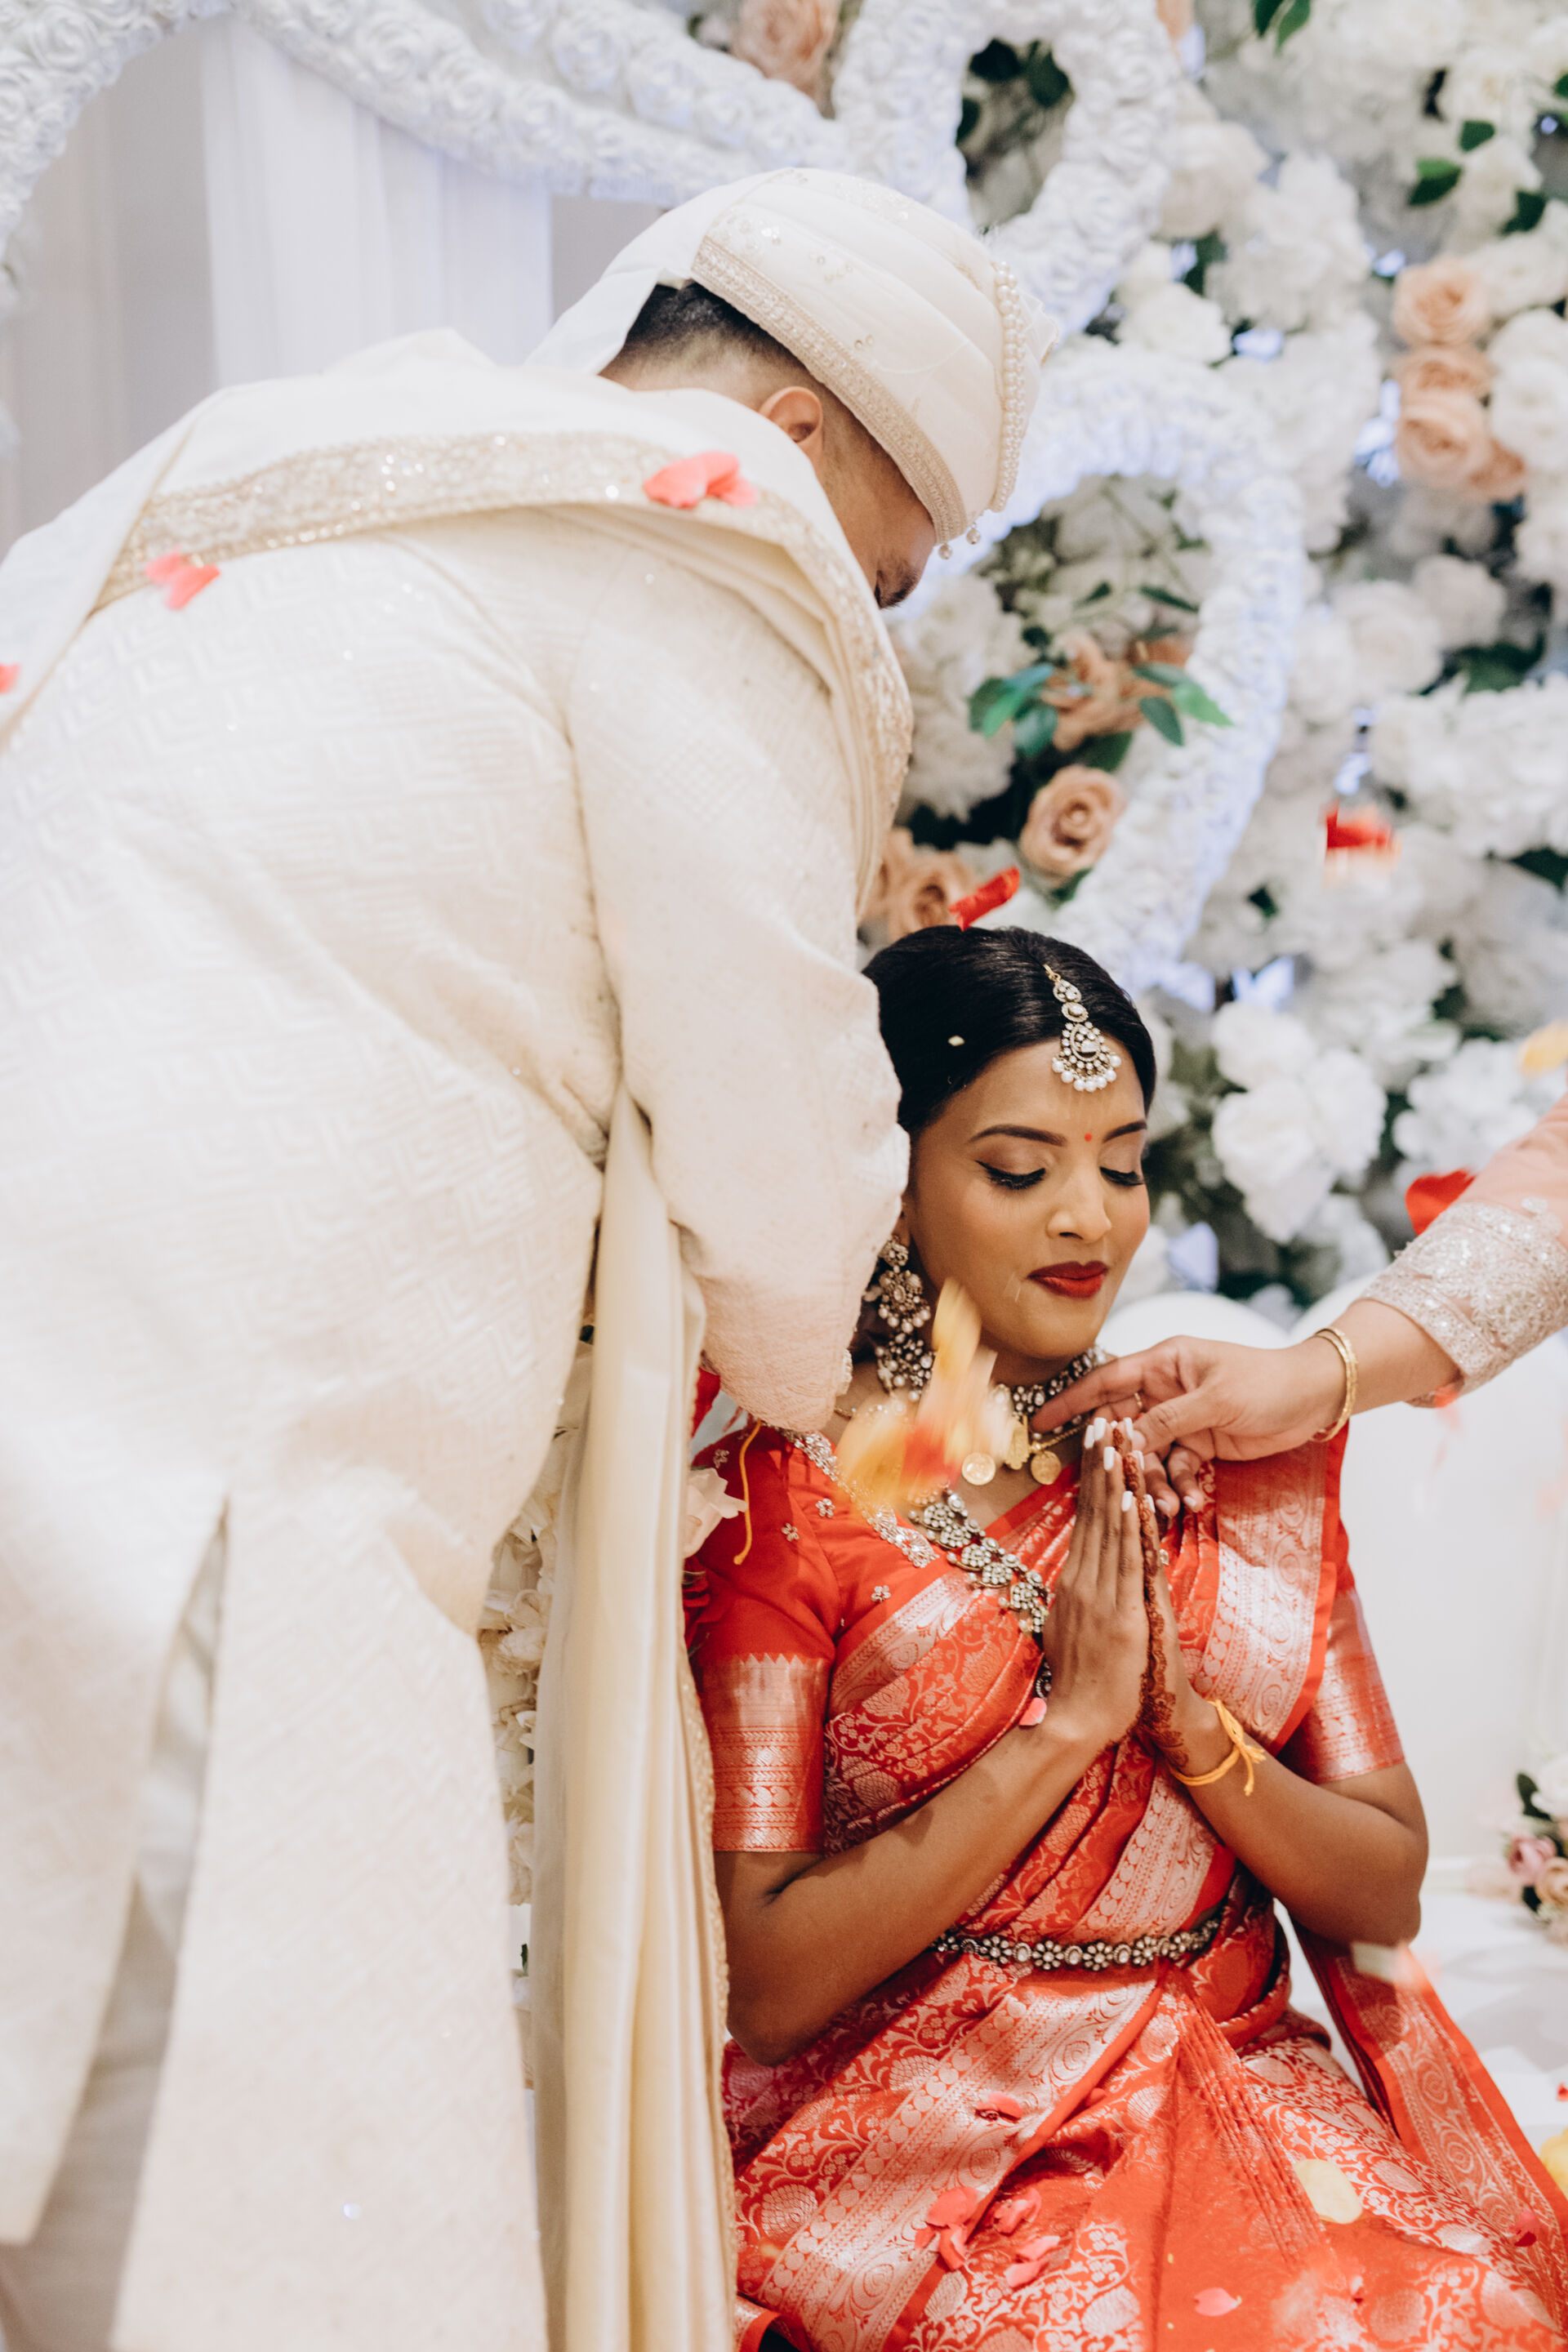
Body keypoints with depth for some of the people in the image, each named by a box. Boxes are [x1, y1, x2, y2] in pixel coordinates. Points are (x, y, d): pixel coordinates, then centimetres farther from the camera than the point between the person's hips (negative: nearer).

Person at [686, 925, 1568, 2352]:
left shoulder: (1245, 1457, 8)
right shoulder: (777, 1499, -6)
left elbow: (1389, 1891, 7)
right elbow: (762, 1984, -11)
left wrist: (1184, 1719, -11)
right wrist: (1068, 1716, -15)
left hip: (1245, 2105, 4)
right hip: (930, 2146, -4)